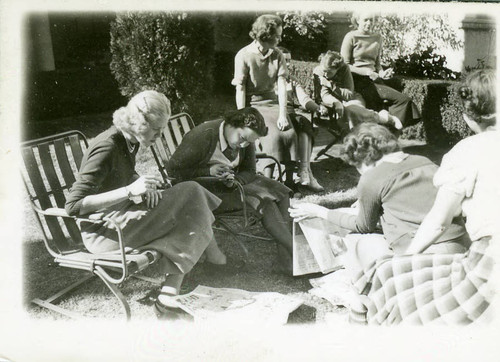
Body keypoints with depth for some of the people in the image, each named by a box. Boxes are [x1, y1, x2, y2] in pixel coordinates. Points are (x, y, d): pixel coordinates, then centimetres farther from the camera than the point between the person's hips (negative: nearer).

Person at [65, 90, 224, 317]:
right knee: (189, 194, -12)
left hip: (120, 218, 9)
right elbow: (73, 205, -27)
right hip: (102, 233, -9)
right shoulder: (106, 148, -22)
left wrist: (144, 185, -1)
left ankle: (168, 297, -8)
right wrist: (130, 190, -32)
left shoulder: (130, 142, 4)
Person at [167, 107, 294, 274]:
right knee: (261, 199, -25)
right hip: (206, 191, -7)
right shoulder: (202, 136, -21)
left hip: (230, 184, 7)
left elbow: (249, 171, 6)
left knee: (280, 191, -12)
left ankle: (286, 260, -18)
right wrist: (210, 171, -26)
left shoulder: (246, 142, -2)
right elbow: (173, 170, -16)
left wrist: (235, 180, -18)